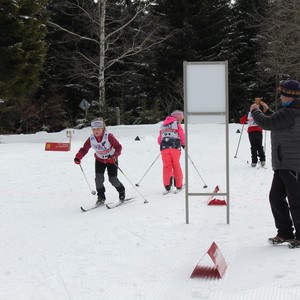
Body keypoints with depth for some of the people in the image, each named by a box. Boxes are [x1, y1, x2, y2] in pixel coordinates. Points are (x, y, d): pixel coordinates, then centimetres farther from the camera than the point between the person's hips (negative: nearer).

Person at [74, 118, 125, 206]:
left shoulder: (108, 136, -26)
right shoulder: (91, 139, -16)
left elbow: (118, 147, -23)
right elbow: (84, 149, -9)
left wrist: (115, 156, -38)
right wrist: (78, 157, -27)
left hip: (111, 160, -3)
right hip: (99, 160, 3)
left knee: (113, 179, -5)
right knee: (98, 178, -12)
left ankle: (122, 192, 25)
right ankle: (101, 197, 6)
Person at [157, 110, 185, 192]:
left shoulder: (163, 125, 22)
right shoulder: (177, 124, 7)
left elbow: (159, 140, 20)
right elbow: (182, 135, 3)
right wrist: (184, 144, 19)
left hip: (164, 148, 3)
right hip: (175, 147, -3)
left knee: (166, 166, -1)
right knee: (176, 166, 4)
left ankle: (167, 184, -12)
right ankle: (178, 185, 9)